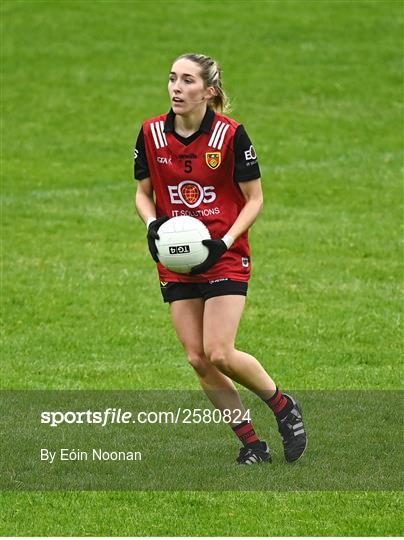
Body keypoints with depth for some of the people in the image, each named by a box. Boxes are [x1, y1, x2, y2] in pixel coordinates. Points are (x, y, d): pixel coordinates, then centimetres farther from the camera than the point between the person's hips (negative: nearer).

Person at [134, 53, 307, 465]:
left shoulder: (231, 134, -11)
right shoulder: (151, 134, -1)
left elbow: (254, 199, -4)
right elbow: (143, 193, 11)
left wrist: (225, 241, -18)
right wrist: (152, 223, -10)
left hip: (224, 257, -4)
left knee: (218, 353, -14)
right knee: (197, 359, -1)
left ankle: (283, 406, 12)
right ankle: (251, 444, 12)